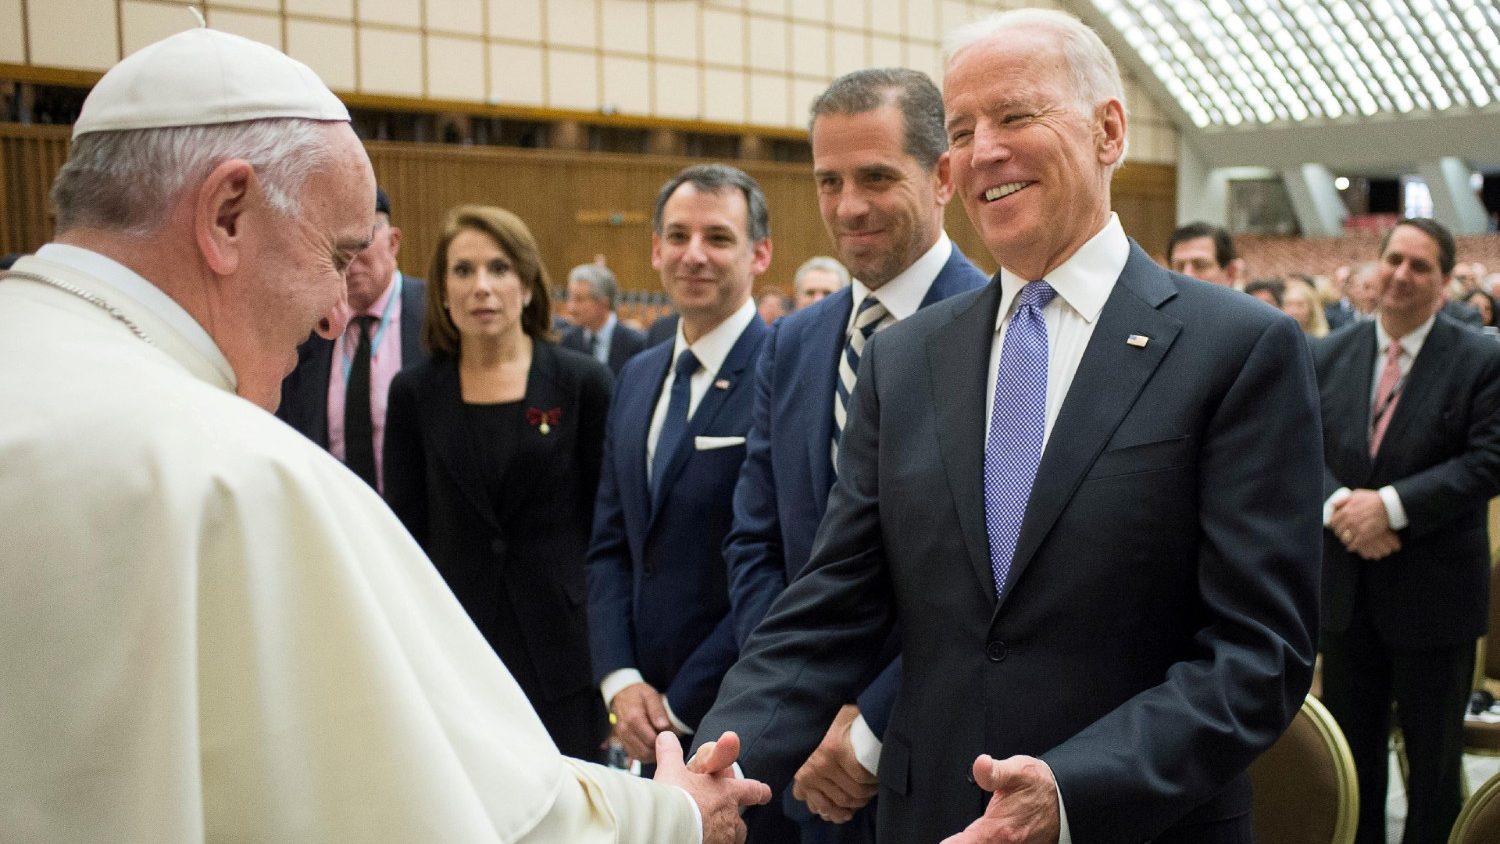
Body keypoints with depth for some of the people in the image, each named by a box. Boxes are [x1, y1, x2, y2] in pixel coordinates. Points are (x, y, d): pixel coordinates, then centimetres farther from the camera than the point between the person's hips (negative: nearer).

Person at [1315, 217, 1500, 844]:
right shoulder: (1329, 356, 5)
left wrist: (1391, 505, -22)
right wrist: (1338, 503, -19)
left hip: (1433, 588, -3)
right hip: (1346, 581, 4)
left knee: (1434, 747, 11)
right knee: (1351, 741, 16)